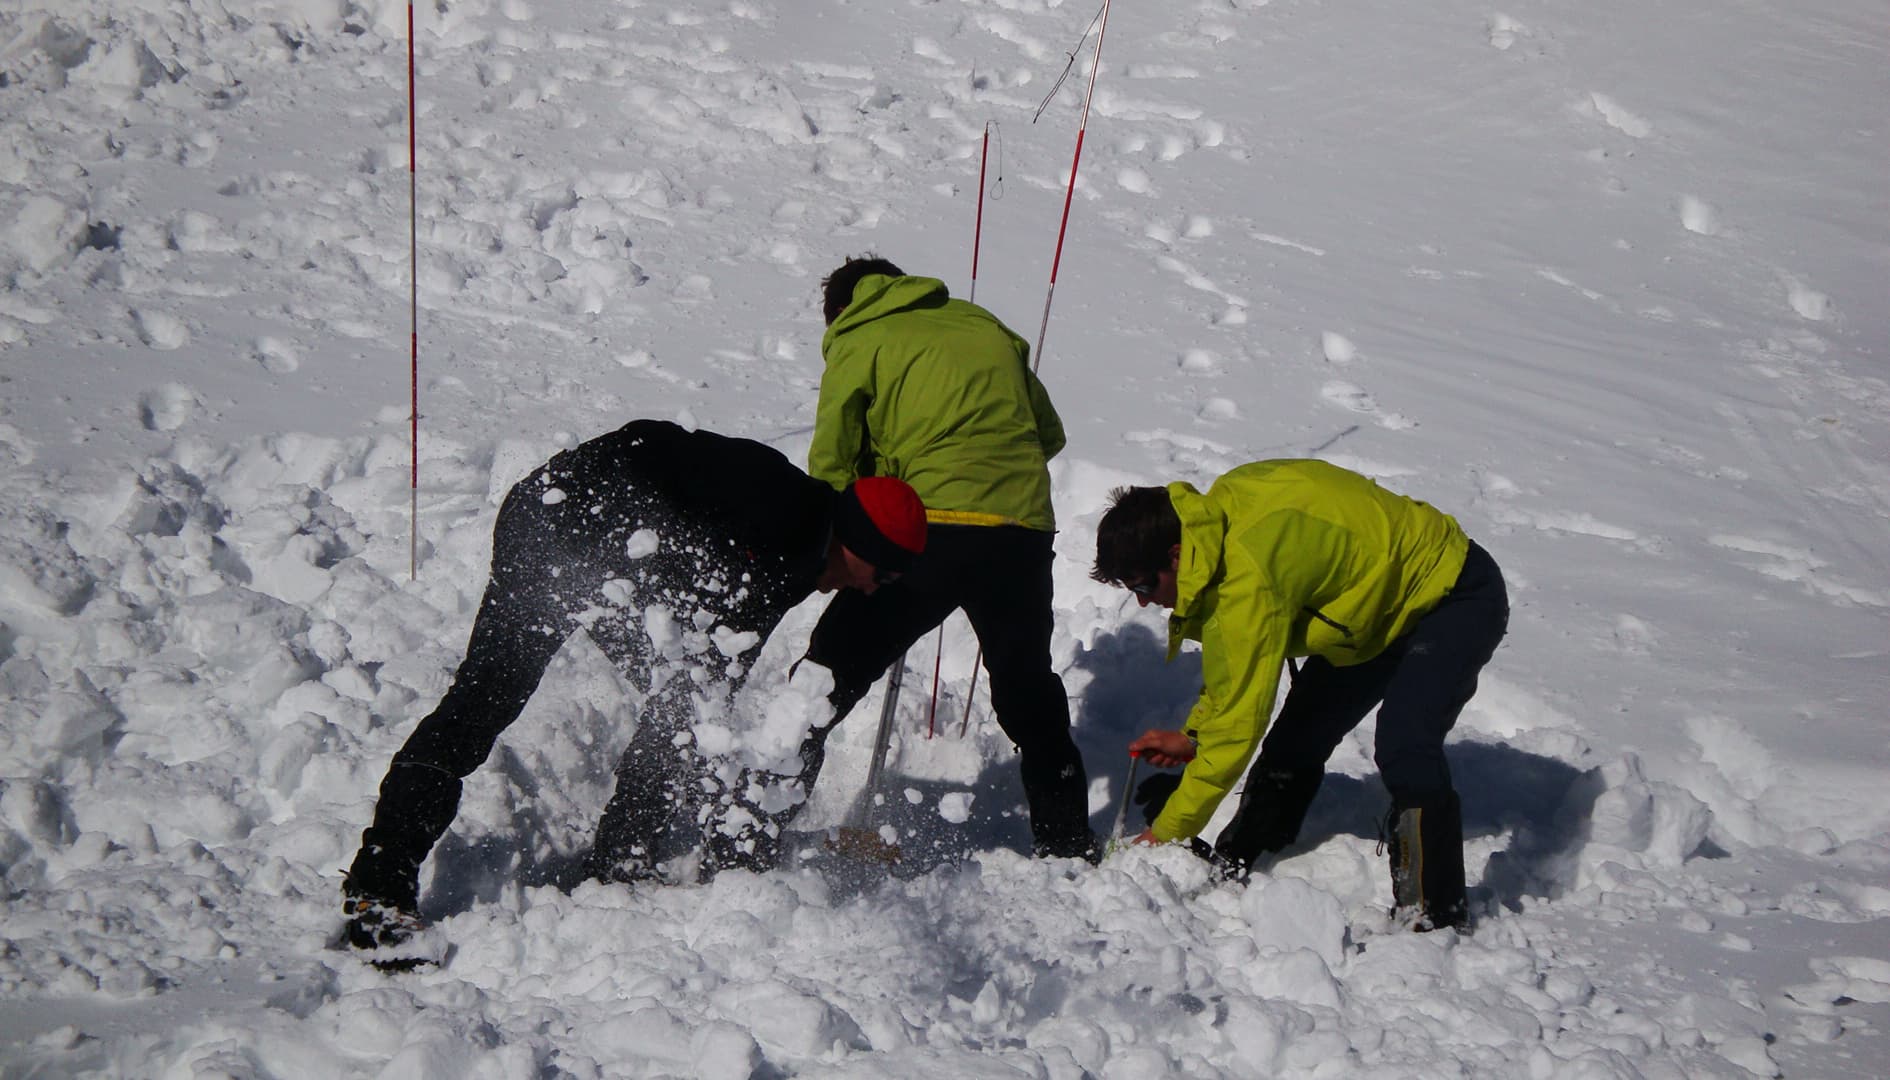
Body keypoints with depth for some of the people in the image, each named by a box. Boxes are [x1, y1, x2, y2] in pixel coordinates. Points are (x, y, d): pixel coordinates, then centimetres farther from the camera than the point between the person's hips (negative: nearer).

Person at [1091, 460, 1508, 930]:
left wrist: (1165, 834, -21)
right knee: (1298, 736, 10)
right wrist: (1194, 736, -1)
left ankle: (1436, 918, -18)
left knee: (1403, 750, -28)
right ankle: (1228, 872, 21)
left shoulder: (1249, 579, -36)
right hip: (1381, 597, 10)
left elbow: (1239, 723, -29)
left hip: (1458, 596, -10)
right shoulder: (1217, 513, -8)